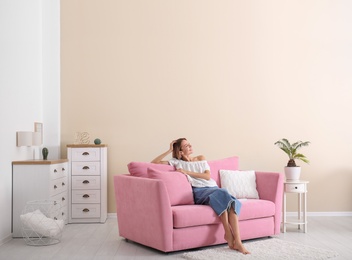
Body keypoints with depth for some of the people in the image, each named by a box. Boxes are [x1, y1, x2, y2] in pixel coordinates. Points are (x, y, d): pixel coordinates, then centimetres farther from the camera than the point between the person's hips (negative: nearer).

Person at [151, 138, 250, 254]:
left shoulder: (201, 158, 25)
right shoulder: (177, 162, 15)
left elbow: (207, 176, 10)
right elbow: (154, 162, 8)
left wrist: (188, 172, 1)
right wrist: (170, 150, 9)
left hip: (213, 188, 4)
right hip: (199, 192, -4)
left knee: (233, 201, -30)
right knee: (222, 192, -36)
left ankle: (237, 241, -38)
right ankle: (228, 234, -32)